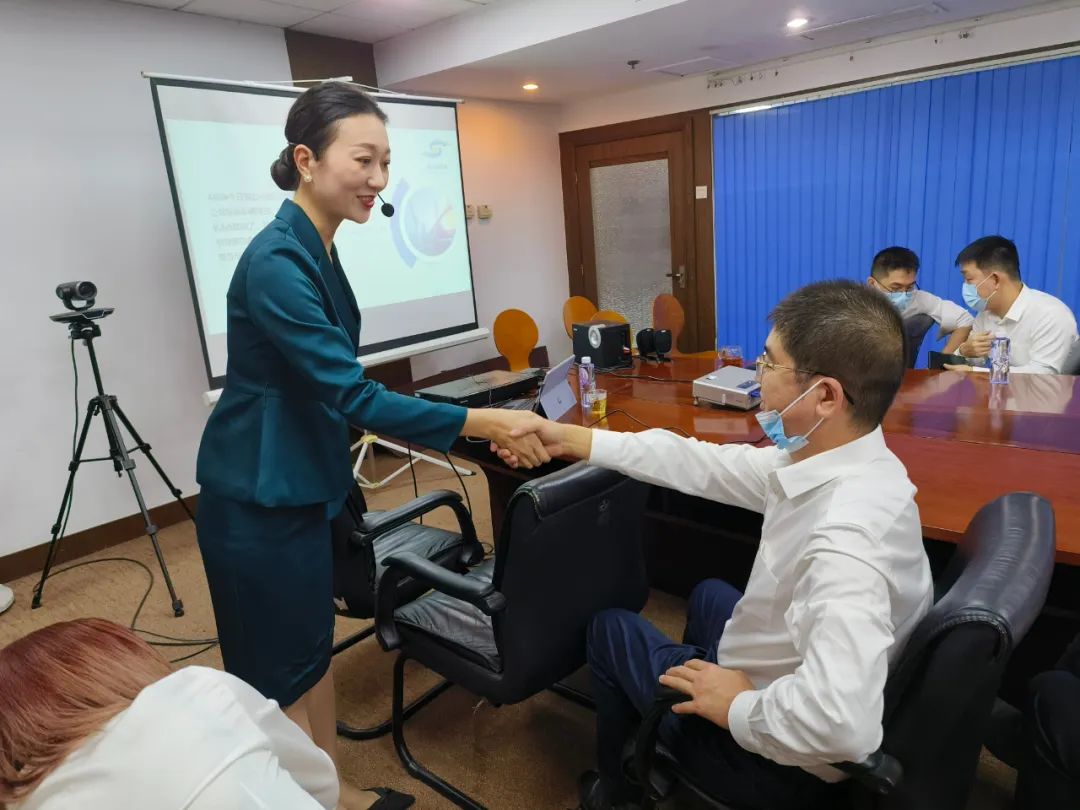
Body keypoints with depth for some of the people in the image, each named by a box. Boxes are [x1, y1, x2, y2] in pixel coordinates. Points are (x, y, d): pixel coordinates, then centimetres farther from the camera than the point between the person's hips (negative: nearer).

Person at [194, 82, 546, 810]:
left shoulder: (317, 252, 5)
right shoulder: (278, 263, -24)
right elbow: (352, 395, -28)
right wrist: (485, 423, -30)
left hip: (303, 484, 9)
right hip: (259, 497, -9)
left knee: (313, 647, 20)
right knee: (279, 672, 9)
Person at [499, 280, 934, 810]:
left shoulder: (843, 536, -39)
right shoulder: (837, 460, -10)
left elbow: (842, 724, -47)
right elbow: (712, 467, -4)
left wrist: (738, 707, -25)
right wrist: (573, 439, -2)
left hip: (777, 759, -7)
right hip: (781, 682, 8)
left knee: (610, 627, 12)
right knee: (708, 595, 32)